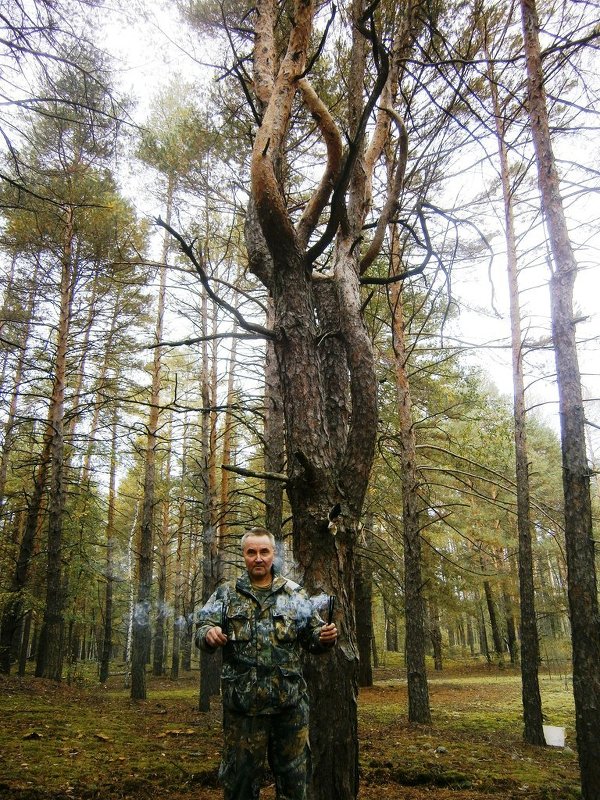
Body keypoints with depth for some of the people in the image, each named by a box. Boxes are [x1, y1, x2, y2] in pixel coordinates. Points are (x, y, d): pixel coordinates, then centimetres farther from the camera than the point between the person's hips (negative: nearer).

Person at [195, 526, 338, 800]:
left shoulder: (295, 594, 6)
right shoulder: (226, 594, 4)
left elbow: (312, 637, 8)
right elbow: (202, 629, -4)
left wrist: (325, 637, -15)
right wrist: (209, 634, -28)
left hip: (290, 703, 1)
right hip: (242, 704, -1)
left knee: (293, 775, 12)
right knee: (240, 777, 10)